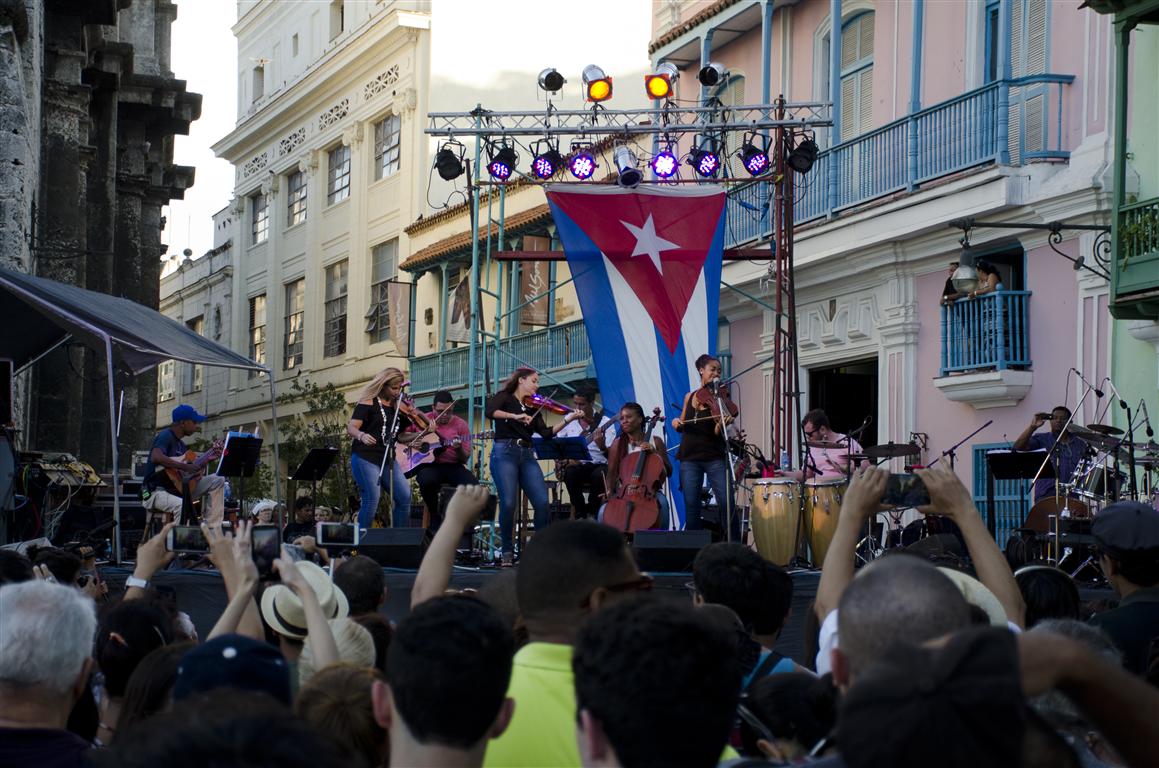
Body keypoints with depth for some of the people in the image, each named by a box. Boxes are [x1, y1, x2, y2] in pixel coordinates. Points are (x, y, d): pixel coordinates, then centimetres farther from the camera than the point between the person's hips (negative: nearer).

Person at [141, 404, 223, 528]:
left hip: (178, 489, 9)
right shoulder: (165, 436, -12)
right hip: (156, 491, -9)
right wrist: (185, 467, -32)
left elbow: (194, 470, 18)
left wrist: (208, 458, 9)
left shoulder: (180, 444, 16)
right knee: (182, 505, -40)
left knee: (217, 481, 4)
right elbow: (156, 457, -33)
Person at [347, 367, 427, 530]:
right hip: (365, 458, -7)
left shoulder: (398, 406, 13)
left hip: (387, 459, 7)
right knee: (372, 500, -16)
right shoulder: (368, 403, -6)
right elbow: (351, 428, -12)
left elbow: (400, 434, 16)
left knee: (405, 497, 0)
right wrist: (362, 435, -35)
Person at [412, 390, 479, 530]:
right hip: (429, 465, -1)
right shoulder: (423, 420, 8)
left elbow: (465, 459, 4)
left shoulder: (461, 425, 7)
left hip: (452, 466, 1)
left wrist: (458, 449, -19)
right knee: (427, 480, -37)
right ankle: (435, 515, -9)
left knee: (472, 483, -29)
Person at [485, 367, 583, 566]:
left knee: (542, 501, -12)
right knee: (508, 503, -17)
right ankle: (507, 551, 0)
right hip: (505, 453, -5)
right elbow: (490, 411, -13)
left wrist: (567, 419, 1)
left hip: (527, 456, 5)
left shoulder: (533, 407, 22)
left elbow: (546, 433, 11)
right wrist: (515, 416, -24)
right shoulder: (505, 397, 8)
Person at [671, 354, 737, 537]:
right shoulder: (689, 397, 11)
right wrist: (676, 422, -3)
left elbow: (717, 432, -10)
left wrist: (724, 422, -32)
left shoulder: (719, 398, 0)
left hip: (715, 458, -3)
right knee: (692, 507, 1)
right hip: (690, 458, 3)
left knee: (727, 504, -12)